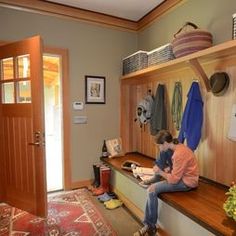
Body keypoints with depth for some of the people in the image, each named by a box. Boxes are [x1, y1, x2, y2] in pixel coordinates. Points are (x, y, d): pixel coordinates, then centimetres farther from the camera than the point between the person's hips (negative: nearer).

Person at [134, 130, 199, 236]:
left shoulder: (179, 154, -26)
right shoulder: (179, 147, 4)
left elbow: (174, 179, -23)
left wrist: (160, 172, -11)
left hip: (186, 182, -10)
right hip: (182, 176, 10)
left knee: (152, 189, -16)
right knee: (153, 187, -1)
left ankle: (150, 226, 2)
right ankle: (148, 224, 4)